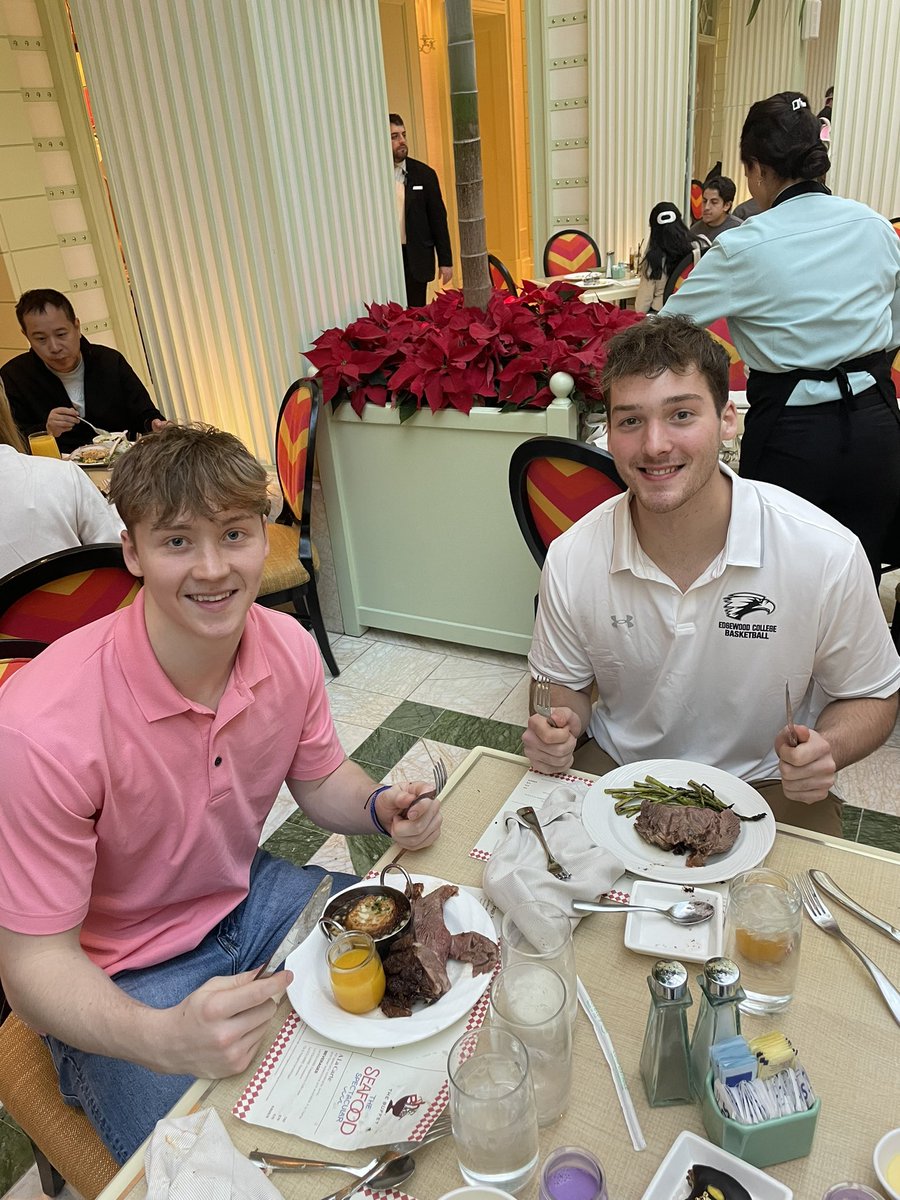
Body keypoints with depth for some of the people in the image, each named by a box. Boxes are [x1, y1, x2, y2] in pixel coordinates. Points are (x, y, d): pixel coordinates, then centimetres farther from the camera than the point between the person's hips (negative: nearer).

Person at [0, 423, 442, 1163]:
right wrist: (165, 1039, -41)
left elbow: (321, 779, 5)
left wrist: (382, 807, -17)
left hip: (248, 896, 5)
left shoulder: (290, 647, -14)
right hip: (120, 985, -5)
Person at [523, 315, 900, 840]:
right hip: (617, 770, 1)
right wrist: (559, 725, -19)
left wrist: (828, 748, -23)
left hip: (768, 785, 0)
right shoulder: (571, 559, -15)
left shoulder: (827, 555, -19)